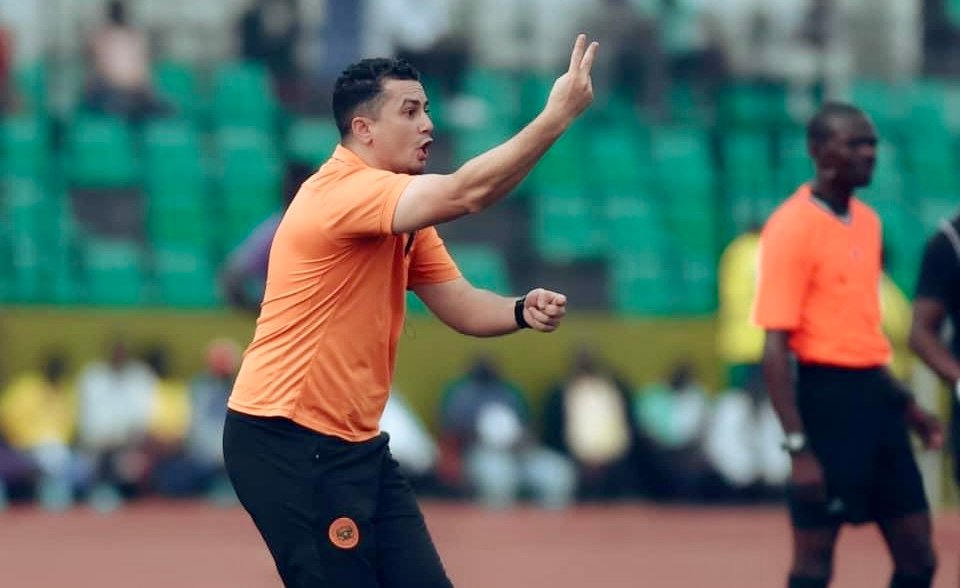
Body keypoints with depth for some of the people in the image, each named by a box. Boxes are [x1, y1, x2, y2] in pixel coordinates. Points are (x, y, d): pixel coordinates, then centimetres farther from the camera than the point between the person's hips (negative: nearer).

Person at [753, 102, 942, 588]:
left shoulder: (867, 221, 13)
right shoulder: (792, 228, -12)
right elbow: (775, 350, -15)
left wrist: (904, 404, 22)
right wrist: (798, 446, -20)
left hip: (875, 398, 8)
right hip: (826, 397, -8)